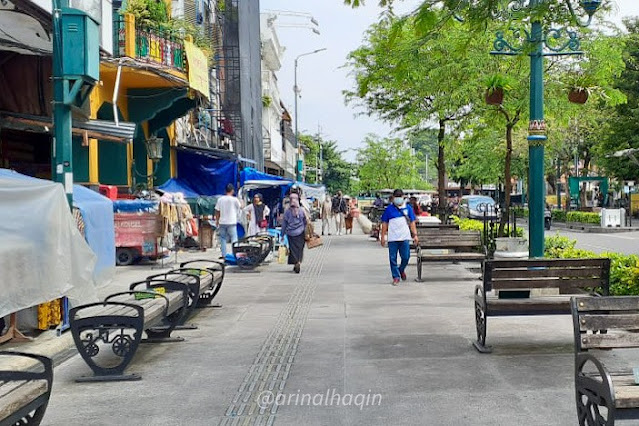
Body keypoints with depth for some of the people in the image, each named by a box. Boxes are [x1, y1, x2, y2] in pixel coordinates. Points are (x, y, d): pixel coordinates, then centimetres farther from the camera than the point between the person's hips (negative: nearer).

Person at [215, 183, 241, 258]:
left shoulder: (220, 199, 2)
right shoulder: (234, 199, -7)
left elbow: (217, 212, 5)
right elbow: (240, 207, 9)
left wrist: (217, 222, 16)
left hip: (222, 222, 3)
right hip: (231, 223, -3)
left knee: (223, 239, 10)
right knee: (234, 239, 2)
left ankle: (224, 255, 8)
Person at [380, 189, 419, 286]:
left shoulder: (408, 208, 6)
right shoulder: (389, 209, 3)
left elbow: (412, 223, 10)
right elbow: (384, 223, 7)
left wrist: (415, 235, 4)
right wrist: (383, 237, 4)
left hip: (405, 238, 1)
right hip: (392, 238, -1)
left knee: (406, 257, 0)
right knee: (393, 258, 1)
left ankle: (401, 269, 30)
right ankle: (396, 276, 13)